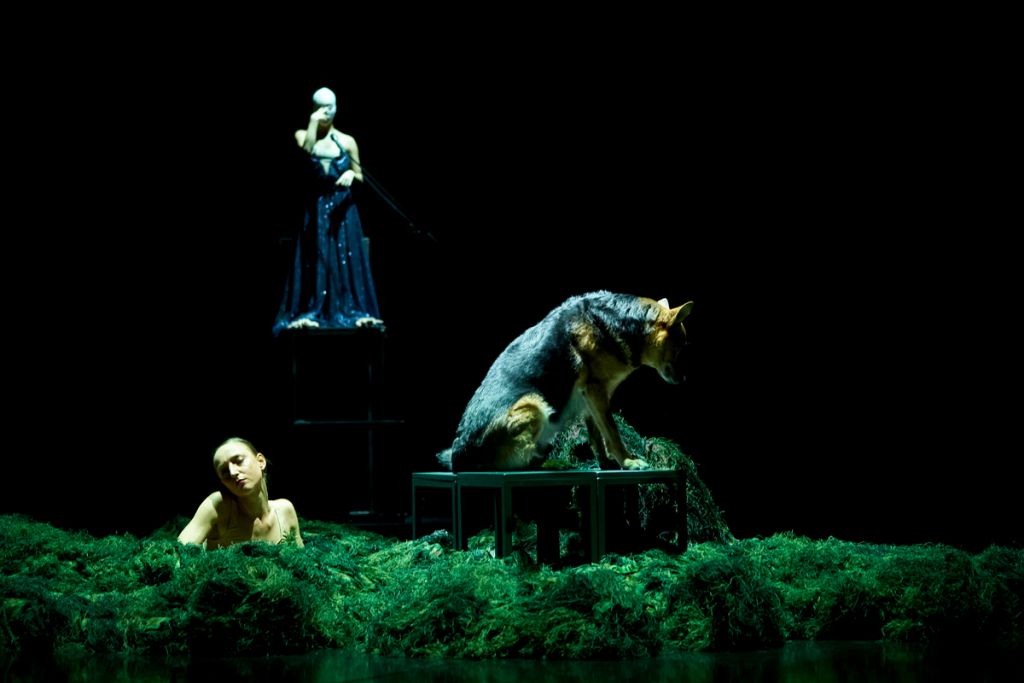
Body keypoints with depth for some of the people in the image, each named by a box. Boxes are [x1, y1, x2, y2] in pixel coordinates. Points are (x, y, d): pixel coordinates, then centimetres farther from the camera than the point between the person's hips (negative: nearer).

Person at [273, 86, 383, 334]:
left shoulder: (347, 142, 4)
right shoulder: (303, 135, 3)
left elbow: (360, 176, 9)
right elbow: (307, 148, -21)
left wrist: (352, 174, -12)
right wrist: (314, 121, -19)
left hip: (342, 209, 1)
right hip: (315, 208, -1)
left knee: (346, 260, -2)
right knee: (315, 260, -4)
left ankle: (352, 311, -1)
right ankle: (310, 312, -3)